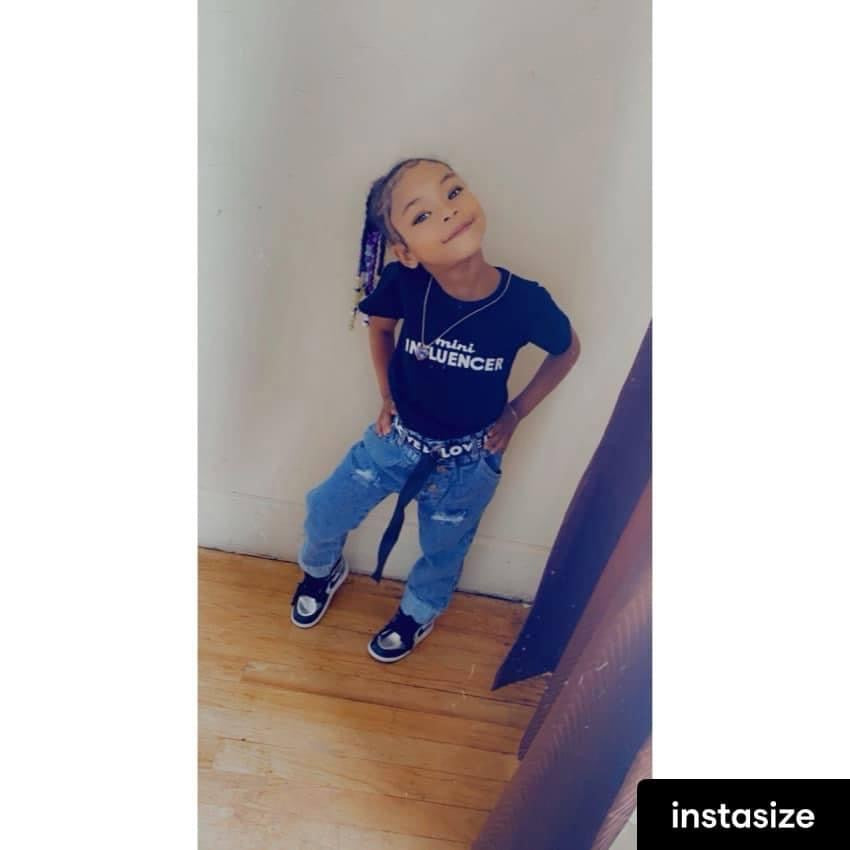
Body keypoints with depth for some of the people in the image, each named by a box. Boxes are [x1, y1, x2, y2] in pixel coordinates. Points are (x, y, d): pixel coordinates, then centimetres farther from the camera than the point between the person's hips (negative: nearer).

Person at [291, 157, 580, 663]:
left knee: (443, 553, 21)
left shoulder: (526, 302, -28)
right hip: (397, 437, 1)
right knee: (325, 512, 15)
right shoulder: (405, 282, -25)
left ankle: (418, 615, 56)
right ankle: (324, 572, 52)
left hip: (468, 461, -1)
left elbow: (567, 350, -5)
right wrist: (387, 396, 0)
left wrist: (514, 415, -6)